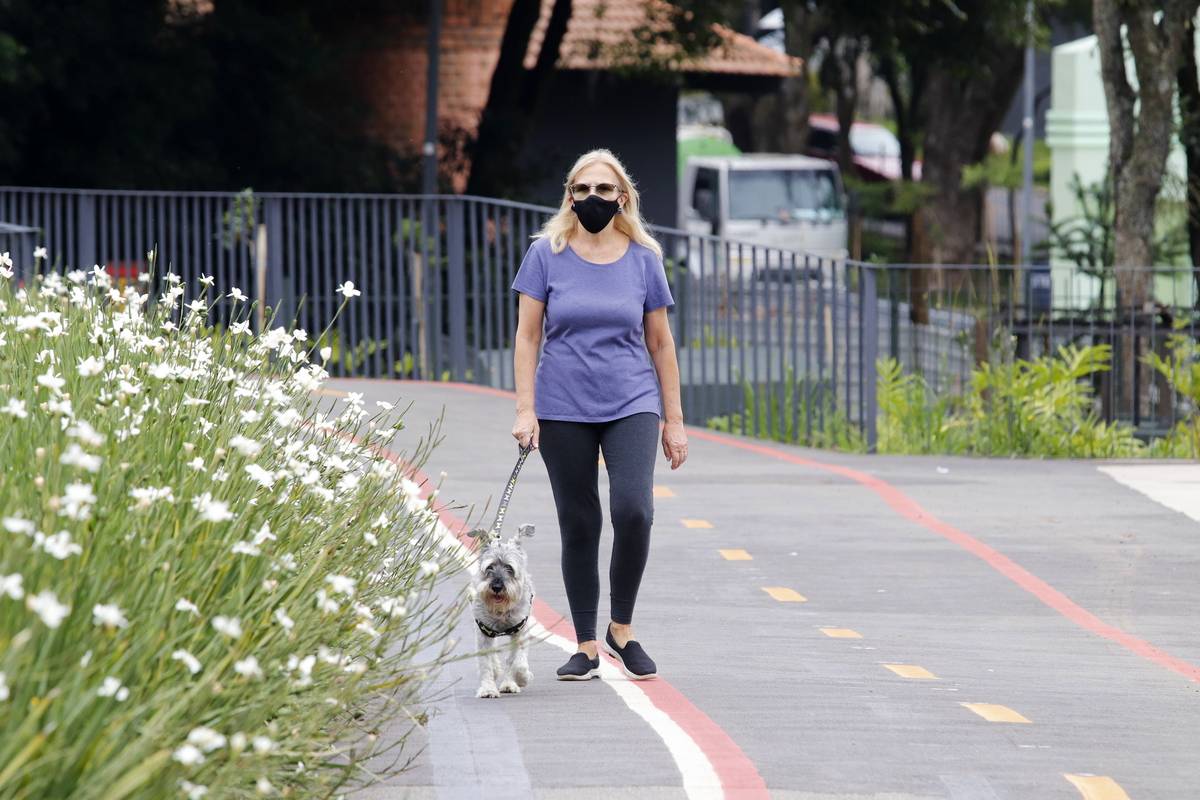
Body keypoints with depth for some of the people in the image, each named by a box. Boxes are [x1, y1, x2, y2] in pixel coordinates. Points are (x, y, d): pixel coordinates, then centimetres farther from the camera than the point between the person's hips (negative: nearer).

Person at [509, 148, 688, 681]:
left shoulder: (643, 259, 4)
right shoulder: (546, 254, 1)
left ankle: (622, 628, 0)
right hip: (564, 410, 0)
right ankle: (586, 647, 13)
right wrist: (525, 411, -5)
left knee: (633, 510, -19)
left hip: (631, 403, 0)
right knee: (578, 525, 3)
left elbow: (660, 343, 9)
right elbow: (527, 337, 2)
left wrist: (674, 422, 8)